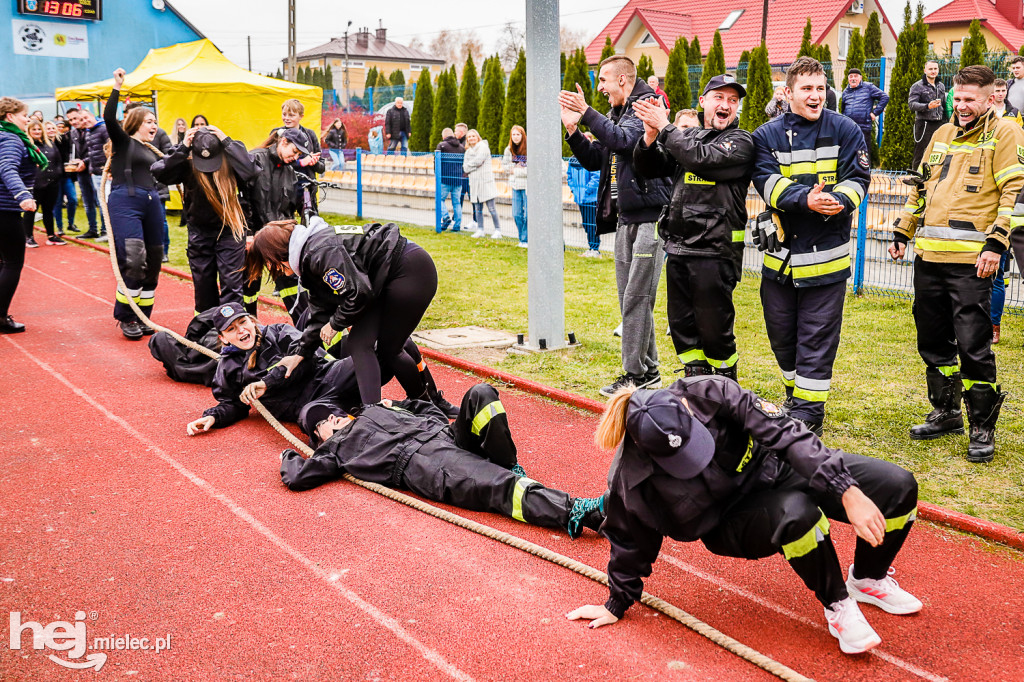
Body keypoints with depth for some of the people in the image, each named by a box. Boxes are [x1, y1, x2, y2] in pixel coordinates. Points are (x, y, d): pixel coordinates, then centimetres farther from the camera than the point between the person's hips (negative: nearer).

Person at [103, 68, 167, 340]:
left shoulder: (152, 151, 22)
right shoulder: (123, 142, 3)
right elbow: (109, 118, -14)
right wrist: (117, 88, -18)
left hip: (152, 204, 7)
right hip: (125, 203, -7)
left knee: (153, 262, 6)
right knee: (133, 261, -16)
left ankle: (142, 316, 15)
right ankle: (126, 318, -5)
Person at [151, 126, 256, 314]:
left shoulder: (229, 161, -12)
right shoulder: (187, 164, -10)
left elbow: (250, 171, -31)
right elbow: (159, 173, -22)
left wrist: (227, 142, -26)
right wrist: (182, 148, -23)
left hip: (229, 229, -2)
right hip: (199, 231, 2)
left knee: (231, 281, -5)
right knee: (203, 282, 12)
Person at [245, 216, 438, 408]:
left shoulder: (320, 251, -22)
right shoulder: (309, 258, 10)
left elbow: (359, 292, -26)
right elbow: (320, 314, 16)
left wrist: (336, 324, -9)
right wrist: (299, 353, 15)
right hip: (386, 279, 10)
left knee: (387, 350, -6)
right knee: (358, 345, 2)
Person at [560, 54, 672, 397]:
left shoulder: (648, 107, -7)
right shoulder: (616, 114, 20)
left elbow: (625, 140, -24)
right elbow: (593, 160, 19)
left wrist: (587, 113, -22)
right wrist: (573, 129, 5)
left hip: (648, 217, -9)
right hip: (624, 218, 9)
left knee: (636, 298, -8)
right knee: (631, 298, 11)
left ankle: (635, 374, -1)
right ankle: (648, 370, 19)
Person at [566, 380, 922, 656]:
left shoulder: (710, 394, -28)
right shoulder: (630, 481, -25)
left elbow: (783, 432, -27)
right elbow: (631, 543, -7)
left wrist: (848, 493, -33)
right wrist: (617, 604, 7)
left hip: (775, 469, 3)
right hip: (734, 524, -3)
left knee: (898, 486, -10)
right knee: (797, 515, -39)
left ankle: (867, 579, 18)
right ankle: (837, 606, -10)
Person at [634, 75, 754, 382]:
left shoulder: (741, 141, -2)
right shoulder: (687, 136, 15)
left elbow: (702, 159, -19)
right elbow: (648, 169, 12)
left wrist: (665, 128, -12)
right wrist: (651, 136, -6)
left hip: (715, 251, -6)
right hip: (679, 249, 6)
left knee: (714, 327, 0)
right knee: (681, 325, 12)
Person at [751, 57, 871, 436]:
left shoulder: (845, 130, 1)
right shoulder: (767, 135, 2)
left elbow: (858, 178, -4)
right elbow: (767, 182, -10)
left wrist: (837, 200, -26)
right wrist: (805, 199, -27)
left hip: (827, 255, -2)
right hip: (780, 252, 2)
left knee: (817, 337, 1)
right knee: (781, 332, 14)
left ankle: (809, 412, 10)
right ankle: (796, 393, 37)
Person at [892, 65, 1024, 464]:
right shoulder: (943, 134, 19)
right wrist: (902, 232, 22)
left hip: (971, 259, -7)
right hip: (928, 255, 7)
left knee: (972, 344, -6)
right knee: (933, 338, 13)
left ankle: (982, 428, 8)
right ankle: (946, 413, 28)